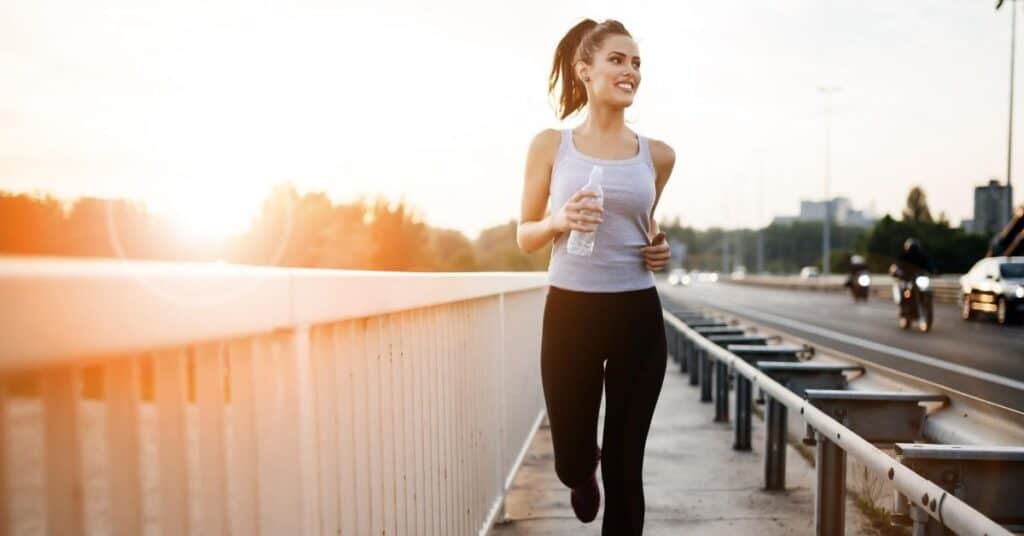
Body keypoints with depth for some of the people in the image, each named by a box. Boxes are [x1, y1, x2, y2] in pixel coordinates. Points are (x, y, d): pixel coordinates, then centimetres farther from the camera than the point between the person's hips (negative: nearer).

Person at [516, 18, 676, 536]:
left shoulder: (658, 155, 5)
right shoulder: (550, 145, -1)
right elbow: (525, 236, 5)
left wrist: (659, 246, 1)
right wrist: (559, 221, -16)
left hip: (637, 316, 1)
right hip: (569, 313, -1)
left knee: (625, 463, 7)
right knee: (572, 460, 11)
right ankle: (584, 477, 50)